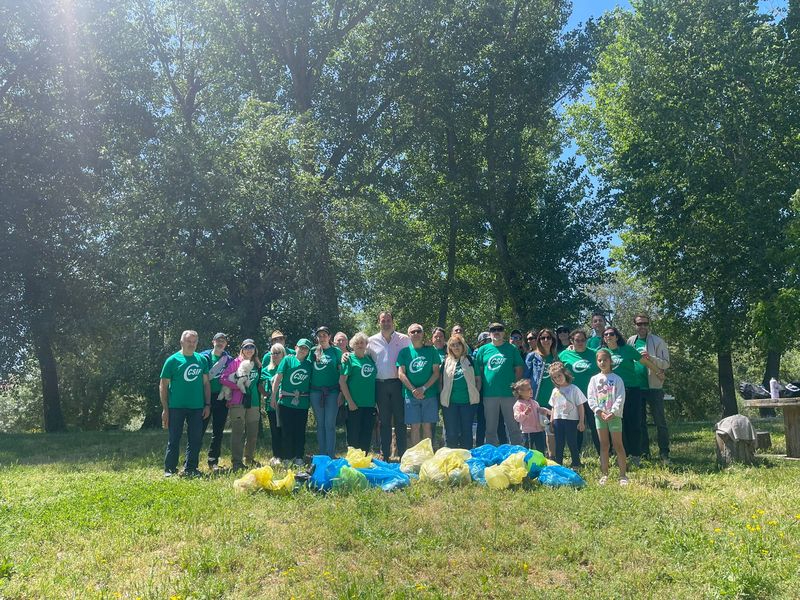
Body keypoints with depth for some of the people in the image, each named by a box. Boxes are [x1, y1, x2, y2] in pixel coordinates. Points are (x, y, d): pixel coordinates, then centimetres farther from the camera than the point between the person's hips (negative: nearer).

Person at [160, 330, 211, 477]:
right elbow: (163, 385, -2)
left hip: (197, 407, 3)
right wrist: (165, 409, -6)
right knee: (174, 439, 4)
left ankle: (190, 468, 18)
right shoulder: (172, 360, -3)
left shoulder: (202, 360, 7)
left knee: (195, 439, 7)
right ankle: (169, 469, 16)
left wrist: (207, 404, 4)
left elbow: (206, 383, 11)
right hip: (176, 407, -3)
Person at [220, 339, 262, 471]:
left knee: (253, 433, 9)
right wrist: (239, 386, -15)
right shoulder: (236, 362, -1)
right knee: (238, 433, -3)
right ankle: (237, 462, 3)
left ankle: (249, 459, 25)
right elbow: (223, 379, -10)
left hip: (253, 402, 5)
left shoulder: (257, 365, 14)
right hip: (238, 402, -5)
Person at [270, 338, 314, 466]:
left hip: (302, 403, 2)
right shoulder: (288, 359, 1)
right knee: (286, 430, 4)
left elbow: (312, 383, 12)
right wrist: (273, 397, -5)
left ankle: (299, 457, 12)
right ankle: (288, 457, 14)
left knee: (300, 431, 5)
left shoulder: (309, 364, 10)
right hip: (286, 401, -2)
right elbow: (278, 378, -2)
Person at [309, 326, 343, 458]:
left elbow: (341, 372, 1)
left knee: (330, 424, -4)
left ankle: (331, 456, 0)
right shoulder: (313, 351, 9)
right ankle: (322, 455, 15)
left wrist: (341, 393, -4)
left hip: (332, 391, -3)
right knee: (320, 424, 8)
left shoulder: (336, 351, 2)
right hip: (316, 391, 3)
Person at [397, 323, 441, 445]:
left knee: (427, 426, 4)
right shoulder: (404, 352, 5)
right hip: (411, 395, 0)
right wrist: (413, 390, -11)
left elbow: (436, 372, 0)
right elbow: (401, 374, 0)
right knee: (415, 426, 2)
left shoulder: (431, 351, 5)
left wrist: (423, 388, -11)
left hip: (430, 394, 0)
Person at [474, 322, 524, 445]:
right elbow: (478, 372, 7)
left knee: (514, 427, 3)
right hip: (489, 394, 1)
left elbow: (519, 369, 5)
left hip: (509, 394, -1)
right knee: (490, 429, 10)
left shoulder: (512, 349, 5)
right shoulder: (483, 350, 7)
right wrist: (478, 389, -2)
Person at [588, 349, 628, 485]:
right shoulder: (594, 379, 7)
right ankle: (604, 474, 14)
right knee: (604, 445, 9)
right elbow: (591, 398, 2)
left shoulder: (617, 379, -1)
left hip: (614, 415, -3)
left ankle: (623, 474, 6)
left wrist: (613, 412, -17)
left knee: (618, 445, 0)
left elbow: (620, 398, -7)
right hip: (599, 415, 3)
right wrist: (599, 411, -11)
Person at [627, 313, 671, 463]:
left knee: (660, 421, -1)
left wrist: (650, 358, -24)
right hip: (635, 387, 4)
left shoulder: (658, 342, -3)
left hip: (653, 387, -4)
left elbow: (666, 363, -9)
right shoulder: (631, 341, 9)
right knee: (639, 421, 10)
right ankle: (643, 452, 19)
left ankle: (664, 453, 6)